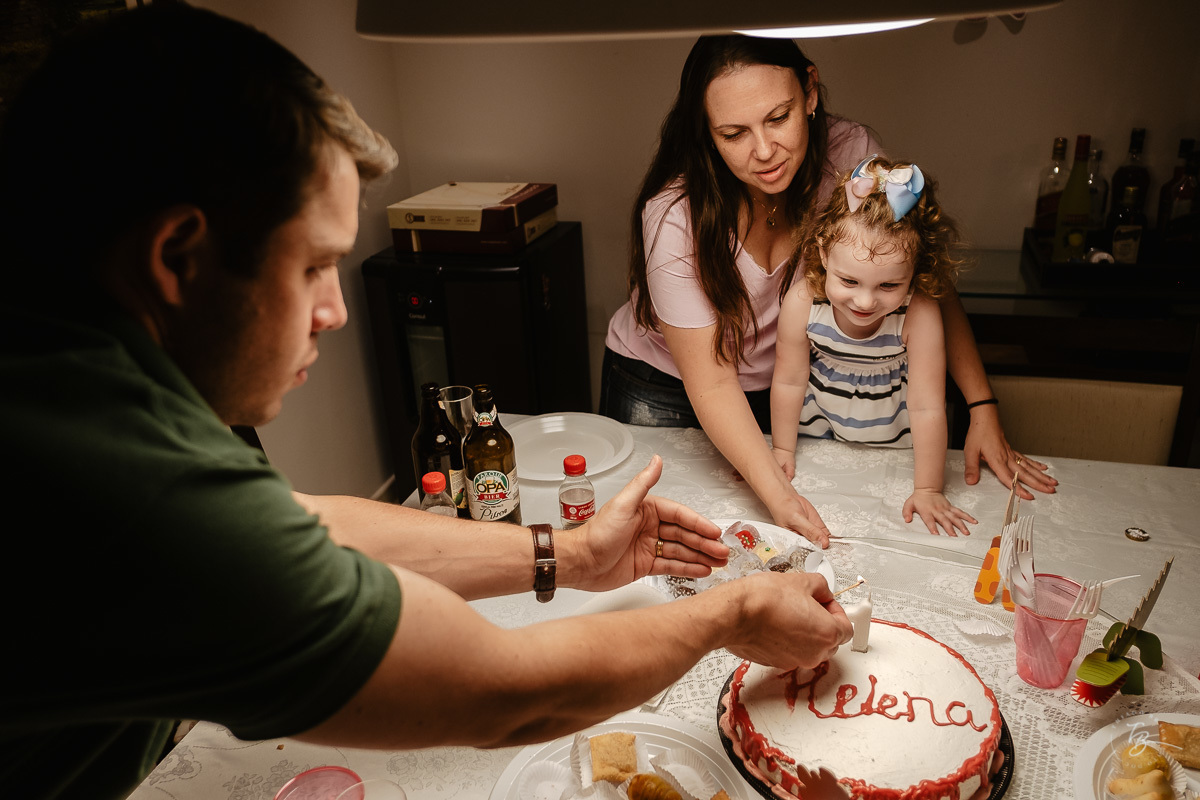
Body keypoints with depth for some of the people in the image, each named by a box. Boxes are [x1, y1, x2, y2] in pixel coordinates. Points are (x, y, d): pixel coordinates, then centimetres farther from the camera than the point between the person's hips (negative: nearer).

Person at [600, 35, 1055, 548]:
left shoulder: (848, 154, -23)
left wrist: (982, 408, -18)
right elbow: (711, 382, -29)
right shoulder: (675, 217, -32)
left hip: (779, 387, 3)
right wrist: (777, 495, -41)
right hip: (661, 388, -2)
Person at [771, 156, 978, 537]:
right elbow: (790, 380, -15)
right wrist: (782, 451, -3)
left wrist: (928, 491, -22)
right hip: (817, 430, 1)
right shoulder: (802, 302, -30)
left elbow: (928, 408, -28)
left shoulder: (919, 315, -34)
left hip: (891, 440, -1)